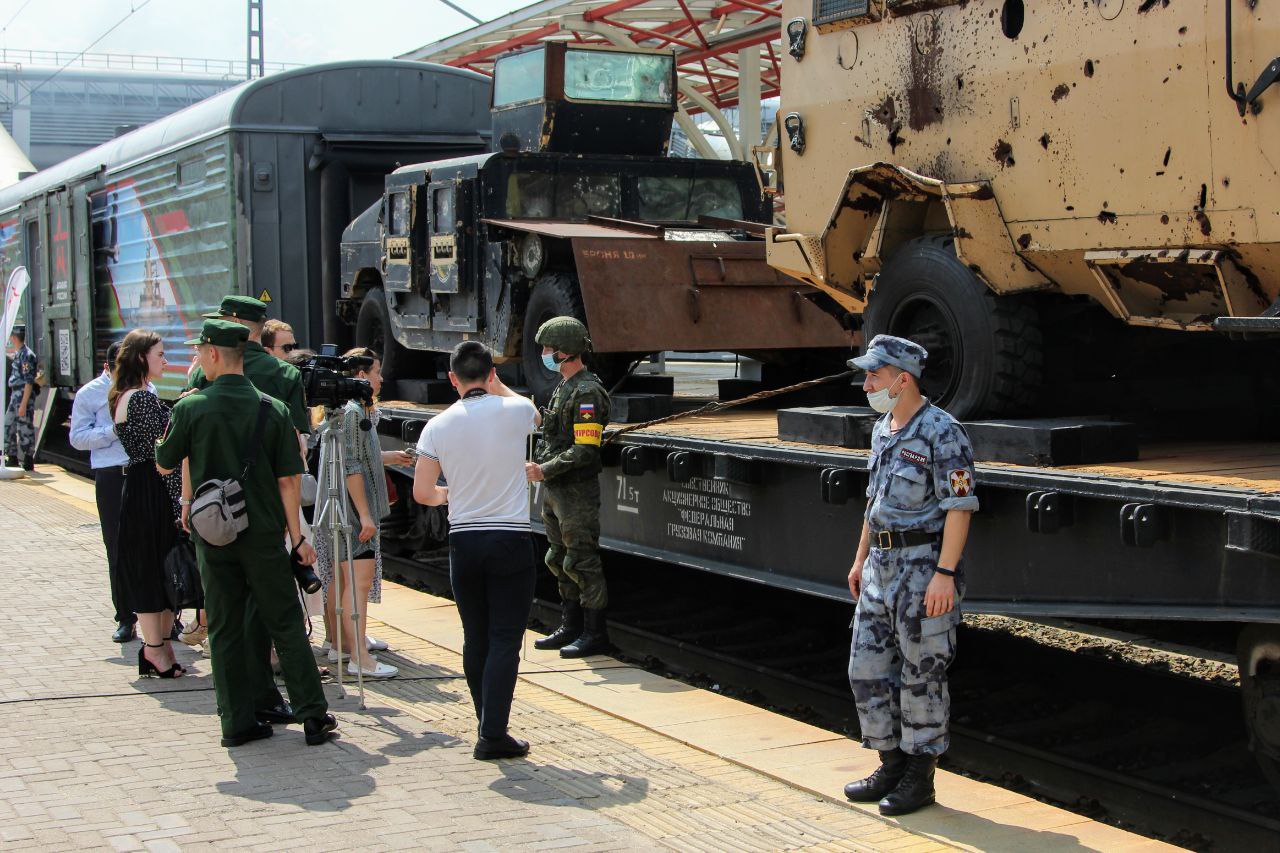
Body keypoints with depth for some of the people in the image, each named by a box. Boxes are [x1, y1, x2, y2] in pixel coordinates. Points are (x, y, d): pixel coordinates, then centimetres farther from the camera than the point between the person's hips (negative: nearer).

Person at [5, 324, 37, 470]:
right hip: (15, 394, 10)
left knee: (25, 429, -5)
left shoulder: (26, 355, -15)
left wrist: (23, 404, -22)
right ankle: (12, 458, 21)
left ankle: (28, 463, 1)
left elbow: (29, 382, -19)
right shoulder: (17, 354, 14)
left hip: (24, 395, -10)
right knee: (8, 427, 12)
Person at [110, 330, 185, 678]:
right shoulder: (145, 398, -15)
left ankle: (156, 646, 17)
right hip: (153, 493, -10)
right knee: (156, 568, -3)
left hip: (137, 489, 10)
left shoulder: (123, 397, 15)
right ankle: (156, 649, 4)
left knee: (149, 572, 12)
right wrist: (181, 499, -17)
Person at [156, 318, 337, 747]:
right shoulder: (273, 409, -4)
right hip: (263, 535, 0)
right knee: (286, 624, 8)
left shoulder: (191, 408, -8)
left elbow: (164, 464, 5)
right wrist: (297, 536, 2)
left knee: (225, 629, 9)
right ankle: (313, 715, 7)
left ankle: (237, 721, 11)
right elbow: (288, 479, -5)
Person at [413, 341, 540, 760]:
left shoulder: (438, 426, -2)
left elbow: (422, 493, -1)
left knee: (475, 639, 13)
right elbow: (536, 418, 22)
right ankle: (494, 735, -7)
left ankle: (488, 724, 21)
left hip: (463, 541, 3)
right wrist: (499, 387, 29)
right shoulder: (514, 411, -5)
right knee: (505, 640, -2)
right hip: (510, 540, -2)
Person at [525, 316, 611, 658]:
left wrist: (546, 470, -19)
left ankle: (595, 633, 3)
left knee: (581, 562, -5)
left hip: (577, 492, -10)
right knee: (559, 560, 16)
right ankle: (571, 627, 25)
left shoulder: (587, 392, -17)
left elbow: (585, 450, -23)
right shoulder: (563, 388, 14)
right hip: (555, 491, 10)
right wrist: (540, 466, 11)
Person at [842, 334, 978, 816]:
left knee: (922, 676, 1)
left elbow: (960, 507, -18)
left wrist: (945, 574, -23)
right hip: (882, 566, 9)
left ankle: (920, 778, 12)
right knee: (867, 669, 10)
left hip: (925, 565, -9)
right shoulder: (883, 430, 12)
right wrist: (860, 559, 19)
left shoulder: (943, 433, -14)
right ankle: (891, 766, 23)